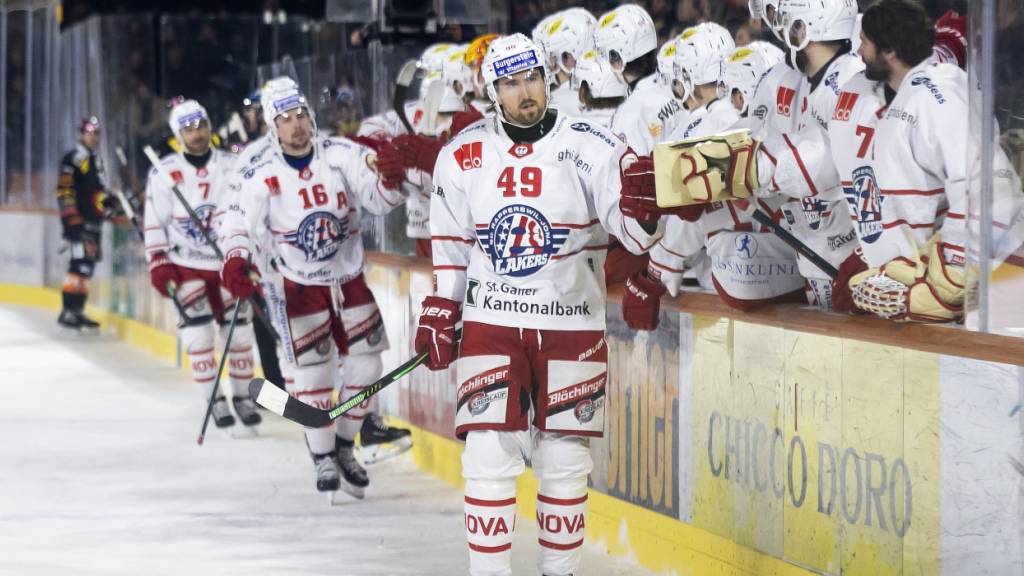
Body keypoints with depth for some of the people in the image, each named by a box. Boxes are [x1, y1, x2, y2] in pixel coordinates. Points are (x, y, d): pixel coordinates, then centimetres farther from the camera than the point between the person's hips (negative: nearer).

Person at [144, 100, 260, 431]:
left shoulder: (231, 166, -3)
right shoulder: (163, 173, -6)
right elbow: (154, 223, -1)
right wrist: (158, 264, -7)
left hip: (226, 263, 1)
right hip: (185, 264, -1)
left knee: (238, 332, 3)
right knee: (198, 332, -9)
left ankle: (243, 397, 19)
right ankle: (213, 401, 1)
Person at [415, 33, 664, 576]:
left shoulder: (591, 148, -8)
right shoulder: (462, 155, 1)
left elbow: (636, 235, -12)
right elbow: (451, 243, 12)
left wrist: (642, 205, -33)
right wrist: (440, 312, 8)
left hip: (571, 326, -1)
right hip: (491, 322, 1)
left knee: (564, 463, 6)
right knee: (488, 455, -7)